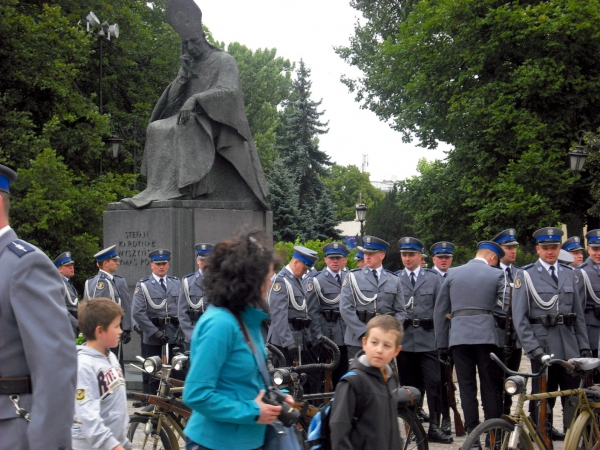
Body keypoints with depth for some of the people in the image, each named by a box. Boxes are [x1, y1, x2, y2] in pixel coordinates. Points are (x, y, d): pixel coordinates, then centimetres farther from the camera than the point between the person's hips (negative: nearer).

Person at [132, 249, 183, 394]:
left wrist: (181, 331, -5)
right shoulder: (143, 285, 0)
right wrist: (156, 332, -15)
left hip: (174, 334, 3)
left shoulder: (176, 283, 12)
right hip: (152, 336, -3)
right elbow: (138, 312, -9)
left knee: (178, 371, 2)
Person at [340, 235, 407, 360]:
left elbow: (401, 312, 10)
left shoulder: (394, 281, 12)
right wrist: (365, 332, -11)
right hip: (358, 340, -2)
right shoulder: (353, 277, 6)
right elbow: (345, 309, -3)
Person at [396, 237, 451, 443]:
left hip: (428, 339, 0)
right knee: (409, 385, 6)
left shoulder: (433, 279, 9)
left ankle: (434, 427, -1)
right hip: (404, 339, 0)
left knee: (434, 383, -6)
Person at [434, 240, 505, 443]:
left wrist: (441, 344, 15)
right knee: (490, 388, 5)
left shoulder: (453, 274, 11)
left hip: (458, 336, 2)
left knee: (467, 388, 5)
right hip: (486, 335, -2)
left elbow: (439, 310, 12)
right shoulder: (496, 275, 4)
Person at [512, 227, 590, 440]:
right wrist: (532, 347, -12)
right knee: (543, 398, 2)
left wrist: (584, 346, 7)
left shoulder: (570, 274, 14)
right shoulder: (525, 275, 1)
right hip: (543, 346, -3)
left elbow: (579, 314, 14)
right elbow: (519, 316, -4)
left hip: (570, 347, 4)